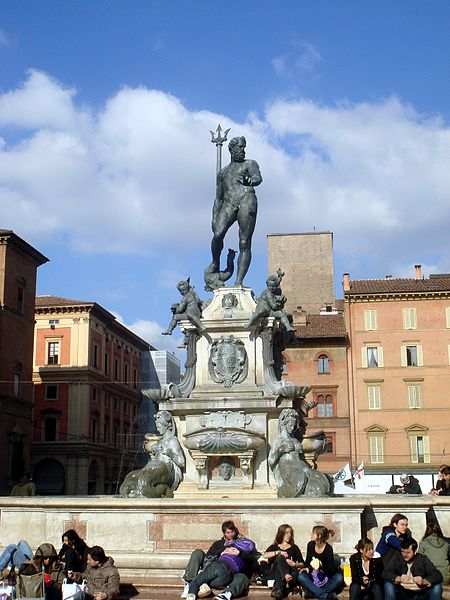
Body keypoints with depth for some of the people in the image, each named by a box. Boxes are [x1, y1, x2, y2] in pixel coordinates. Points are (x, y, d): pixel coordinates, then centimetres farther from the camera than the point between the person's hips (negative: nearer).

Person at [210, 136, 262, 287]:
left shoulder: (250, 164, 18)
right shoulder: (223, 172, 29)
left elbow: (258, 177, -5)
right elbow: (218, 198, 27)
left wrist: (249, 181, -31)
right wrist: (214, 219, 14)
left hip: (246, 200, -3)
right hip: (228, 204, 3)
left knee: (244, 243, -12)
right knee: (218, 234, -23)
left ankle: (239, 281, -16)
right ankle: (215, 264, 2)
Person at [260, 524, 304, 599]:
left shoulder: (294, 548, 25)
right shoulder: (273, 547, 23)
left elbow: (302, 564, 15)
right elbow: (265, 555, 0)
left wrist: (294, 564, -8)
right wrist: (278, 552, -14)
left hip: (290, 571, 1)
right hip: (273, 572, -1)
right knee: (280, 557, -31)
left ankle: (278, 589, -55)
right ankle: (286, 577, -57)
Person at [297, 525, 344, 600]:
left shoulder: (328, 549, -16)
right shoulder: (310, 545, -4)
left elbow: (331, 569, -18)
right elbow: (308, 560, 6)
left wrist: (320, 566, -33)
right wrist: (307, 568, -14)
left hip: (326, 576, -3)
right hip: (314, 576, 3)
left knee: (339, 578, -32)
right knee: (301, 577, -28)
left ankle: (315, 592, -31)